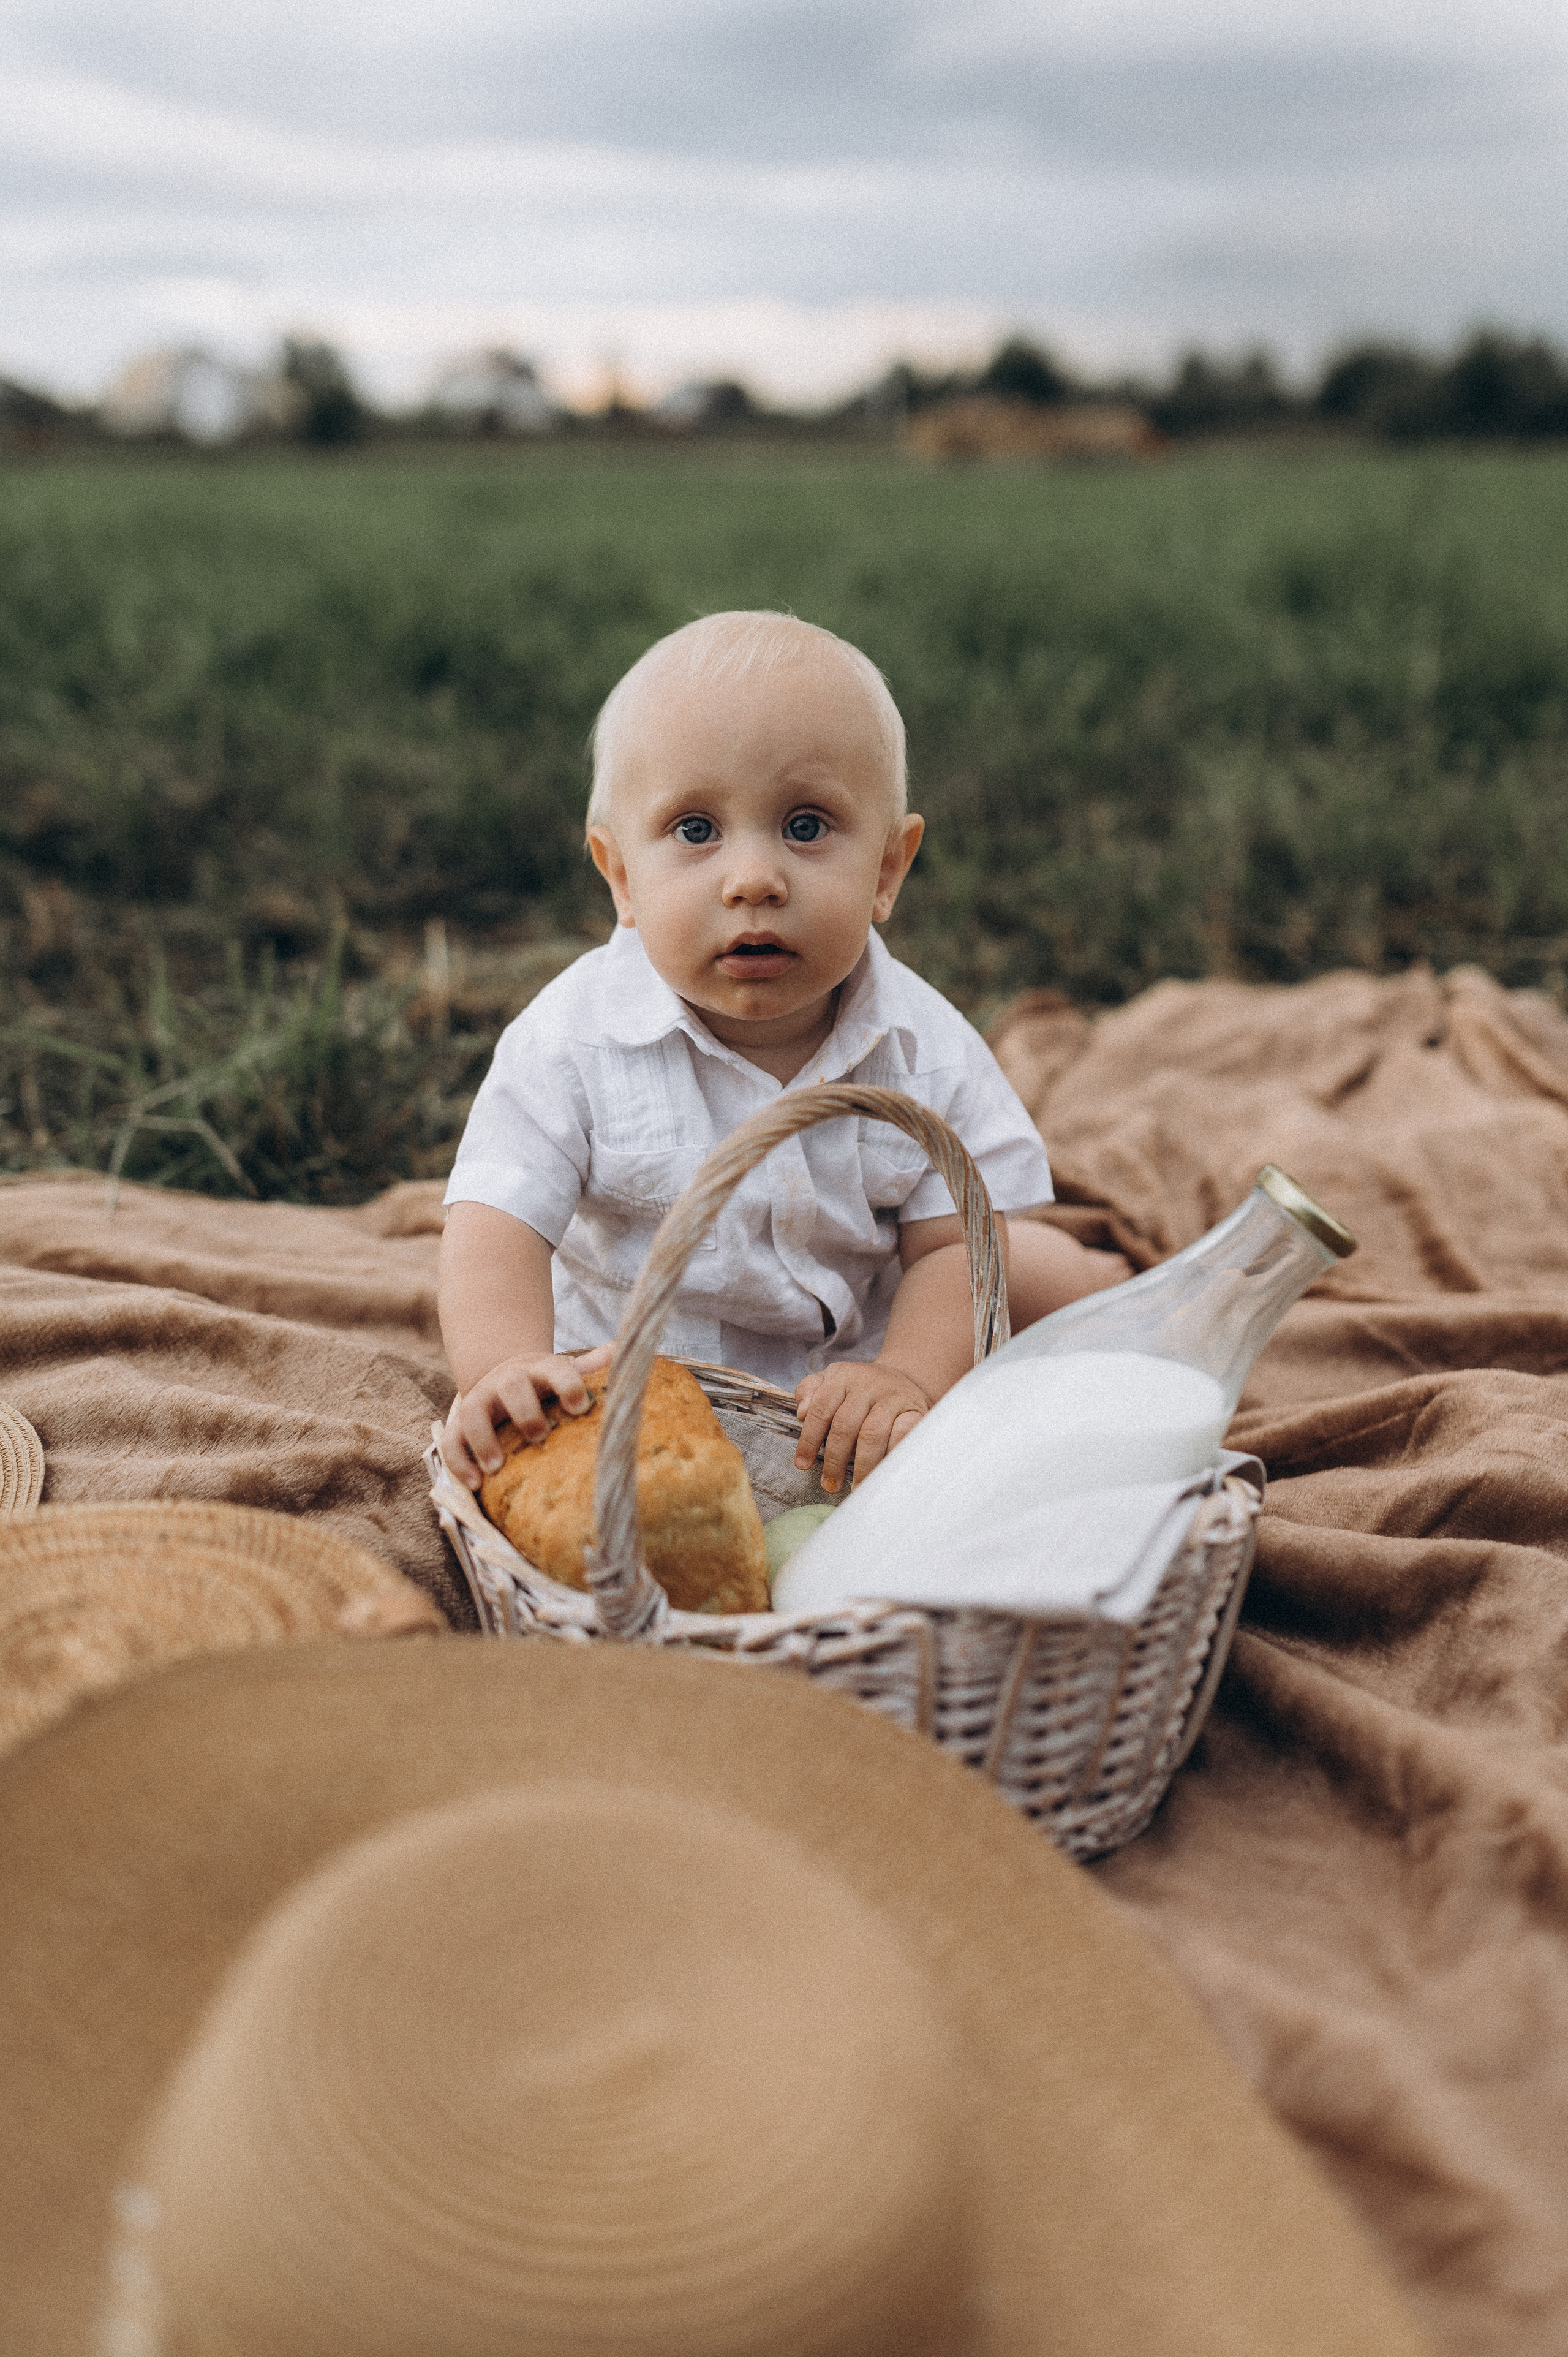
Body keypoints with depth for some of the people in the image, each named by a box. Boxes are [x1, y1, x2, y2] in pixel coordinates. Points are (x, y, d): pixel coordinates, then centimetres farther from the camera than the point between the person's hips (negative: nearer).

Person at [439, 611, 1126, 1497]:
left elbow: (952, 1242, -16)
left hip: (857, 1360, 1)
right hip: (641, 1376, 0)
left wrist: (911, 1378, -35)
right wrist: (505, 1369, -47)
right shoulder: (578, 1040, -23)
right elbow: (497, 1225, -27)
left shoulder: (925, 1049, -17)